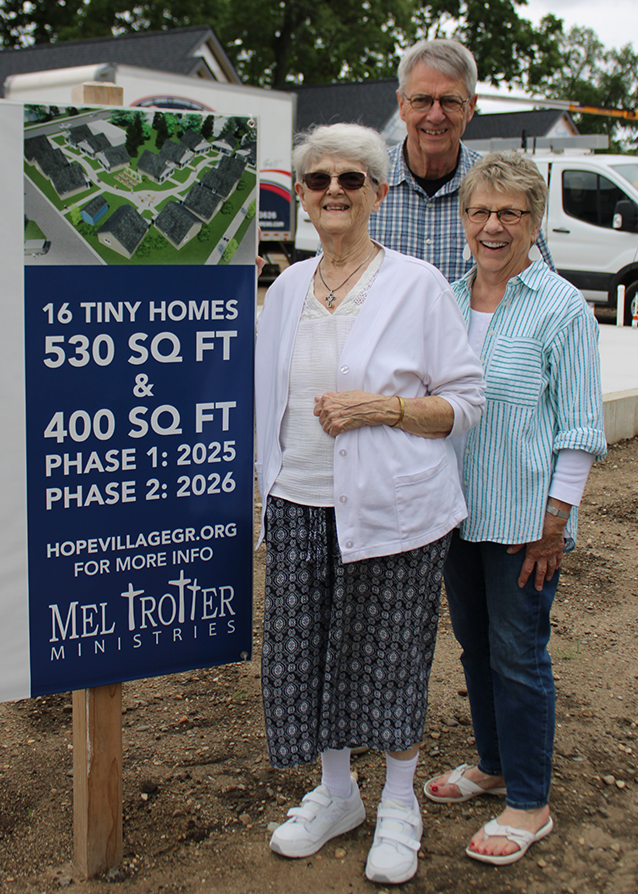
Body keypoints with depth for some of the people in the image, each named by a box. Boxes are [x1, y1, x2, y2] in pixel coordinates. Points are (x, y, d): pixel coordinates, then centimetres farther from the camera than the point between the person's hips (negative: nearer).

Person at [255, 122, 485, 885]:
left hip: (391, 507, -4)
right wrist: (268, 486, 15)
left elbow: (466, 400, -5)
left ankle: (399, 807, 30)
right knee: (302, 651, 10)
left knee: (390, 658, 7)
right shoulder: (287, 287, 9)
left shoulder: (417, 284, -6)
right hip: (300, 505, 5)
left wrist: (382, 407, -18)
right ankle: (335, 793, 34)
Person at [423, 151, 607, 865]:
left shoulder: (562, 308, -9)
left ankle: (529, 804, 18)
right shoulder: (447, 300, 7)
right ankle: (492, 765, 36)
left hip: (524, 516, -6)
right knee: (474, 642, 16)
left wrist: (554, 520, -13)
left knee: (518, 653, 2)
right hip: (459, 508, 6)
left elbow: (580, 428, -9)